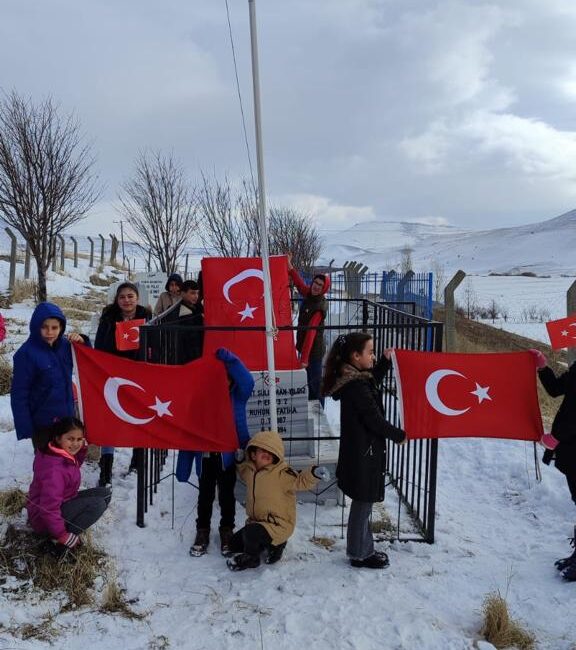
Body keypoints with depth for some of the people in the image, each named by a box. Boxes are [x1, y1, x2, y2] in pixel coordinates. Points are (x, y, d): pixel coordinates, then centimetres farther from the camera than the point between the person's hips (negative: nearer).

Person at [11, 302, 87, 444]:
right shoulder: (26, 353, -16)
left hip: (67, 417, 5)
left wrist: (82, 343, -9)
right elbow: (19, 394, -14)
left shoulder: (65, 345, -1)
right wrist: (24, 428, -18)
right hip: (42, 423, -5)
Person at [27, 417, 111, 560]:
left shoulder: (65, 454, -4)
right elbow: (49, 508, -32)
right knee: (97, 504, -23)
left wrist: (82, 447, -3)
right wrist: (63, 536, -24)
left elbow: (74, 465, 17)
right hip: (44, 518, -10)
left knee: (105, 493, 0)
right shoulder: (54, 468, -32)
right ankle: (57, 542, -17)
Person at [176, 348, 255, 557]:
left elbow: (247, 382, -29)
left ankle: (227, 531, 33)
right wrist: (183, 466, -1)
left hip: (227, 456, -1)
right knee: (205, 497, 16)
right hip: (205, 457, 1)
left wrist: (230, 359, -36)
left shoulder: (237, 396, -7)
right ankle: (202, 532, 34)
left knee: (226, 496, 15)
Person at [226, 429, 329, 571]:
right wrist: (241, 461, 10)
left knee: (250, 533, -32)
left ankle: (250, 558, 1)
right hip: (256, 521, 8)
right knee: (233, 545, 14)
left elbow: (301, 480, -26)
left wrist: (314, 473, -45)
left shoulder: (282, 473, -18)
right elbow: (245, 474, 28)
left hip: (278, 525, -8)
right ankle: (271, 544, 20)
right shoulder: (251, 470, 4)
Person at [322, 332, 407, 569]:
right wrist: (399, 436, -9)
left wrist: (385, 361, 17)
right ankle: (359, 554, 20)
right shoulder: (357, 386, -25)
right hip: (364, 454, -10)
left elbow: (372, 382, 26)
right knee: (363, 504, 5)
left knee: (363, 503, 20)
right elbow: (375, 420, -23)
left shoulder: (351, 379, 4)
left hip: (358, 451, 10)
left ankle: (364, 548, 33)